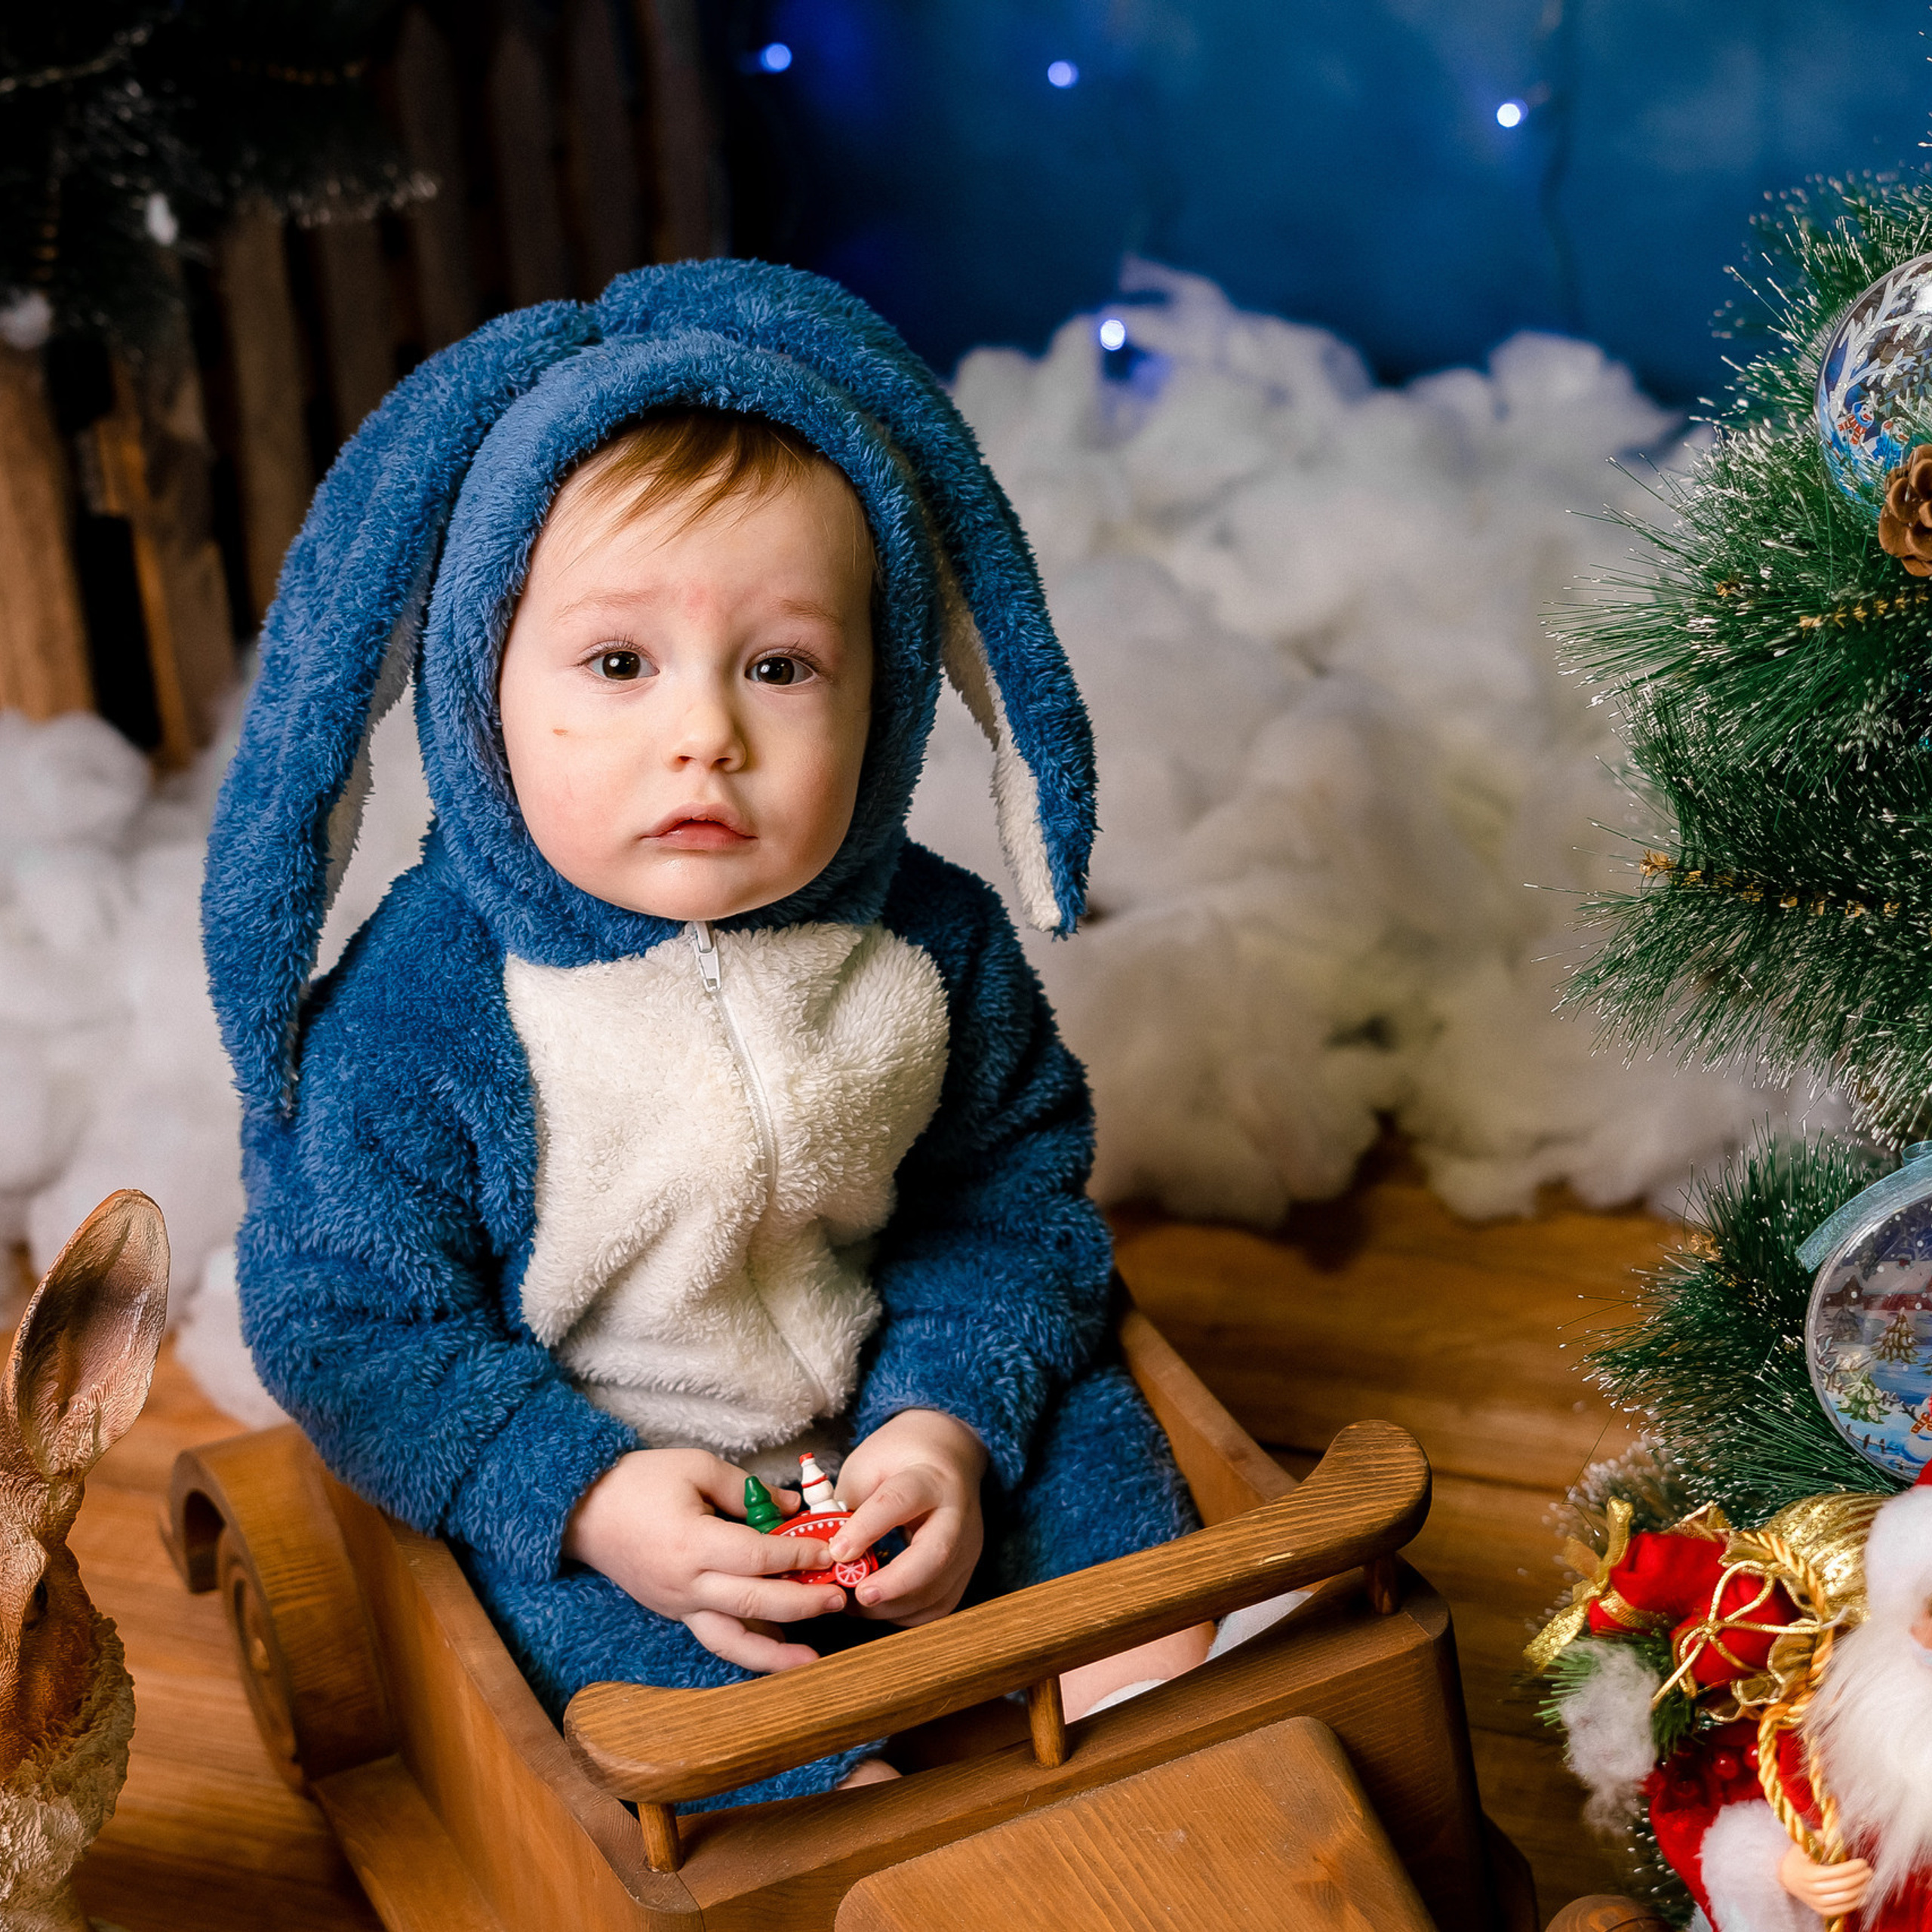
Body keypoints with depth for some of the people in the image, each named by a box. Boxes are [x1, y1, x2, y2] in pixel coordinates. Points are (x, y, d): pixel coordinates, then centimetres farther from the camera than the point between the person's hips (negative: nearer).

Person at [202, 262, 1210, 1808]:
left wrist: (948, 1421, -16)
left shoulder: (932, 944, -11)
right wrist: (586, 1498, -24)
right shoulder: (411, 1028, -22)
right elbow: (348, 1326, -14)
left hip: (897, 1418, 4)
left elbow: (1019, 1187, 0)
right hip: (583, 1495, -4)